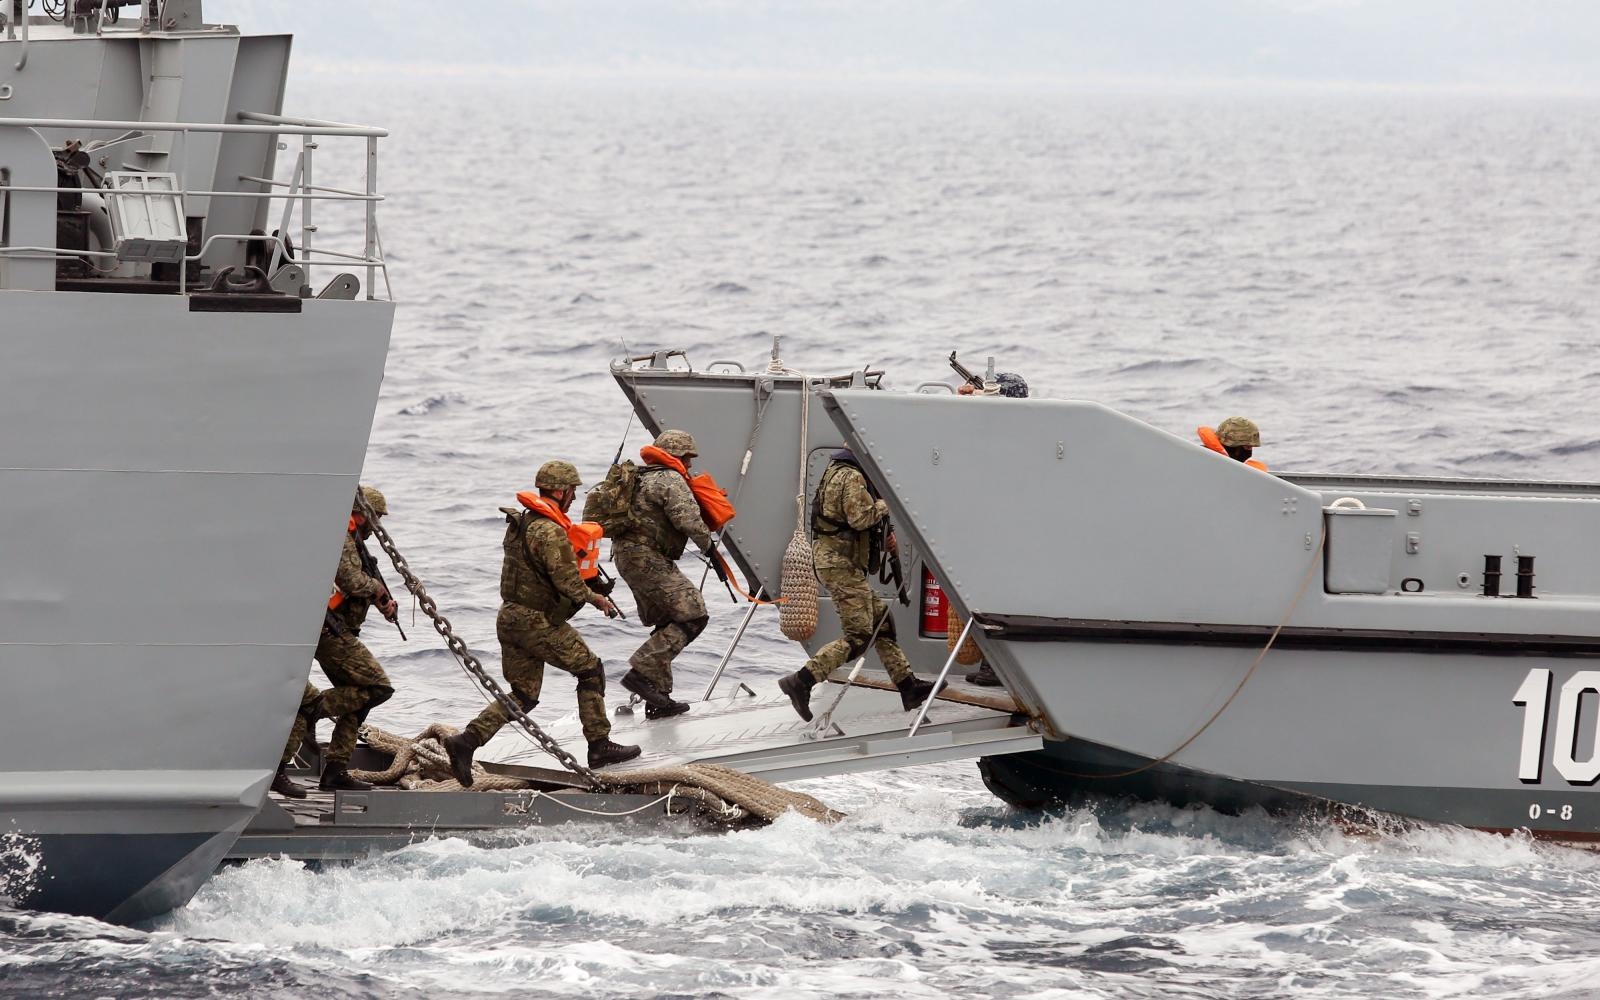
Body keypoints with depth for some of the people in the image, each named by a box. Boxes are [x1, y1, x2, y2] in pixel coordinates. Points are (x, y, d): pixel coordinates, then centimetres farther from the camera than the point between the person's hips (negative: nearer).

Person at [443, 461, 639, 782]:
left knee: (523, 695, 12)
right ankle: (599, 747, 10)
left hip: (510, 615, 9)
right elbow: (570, 586, -20)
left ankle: (466, 741, -2)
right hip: (538, 622, -9)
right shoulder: (551, 532, -18)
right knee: (590, 670, 7)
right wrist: (595, 599, -2)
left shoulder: (520, 521, 12)